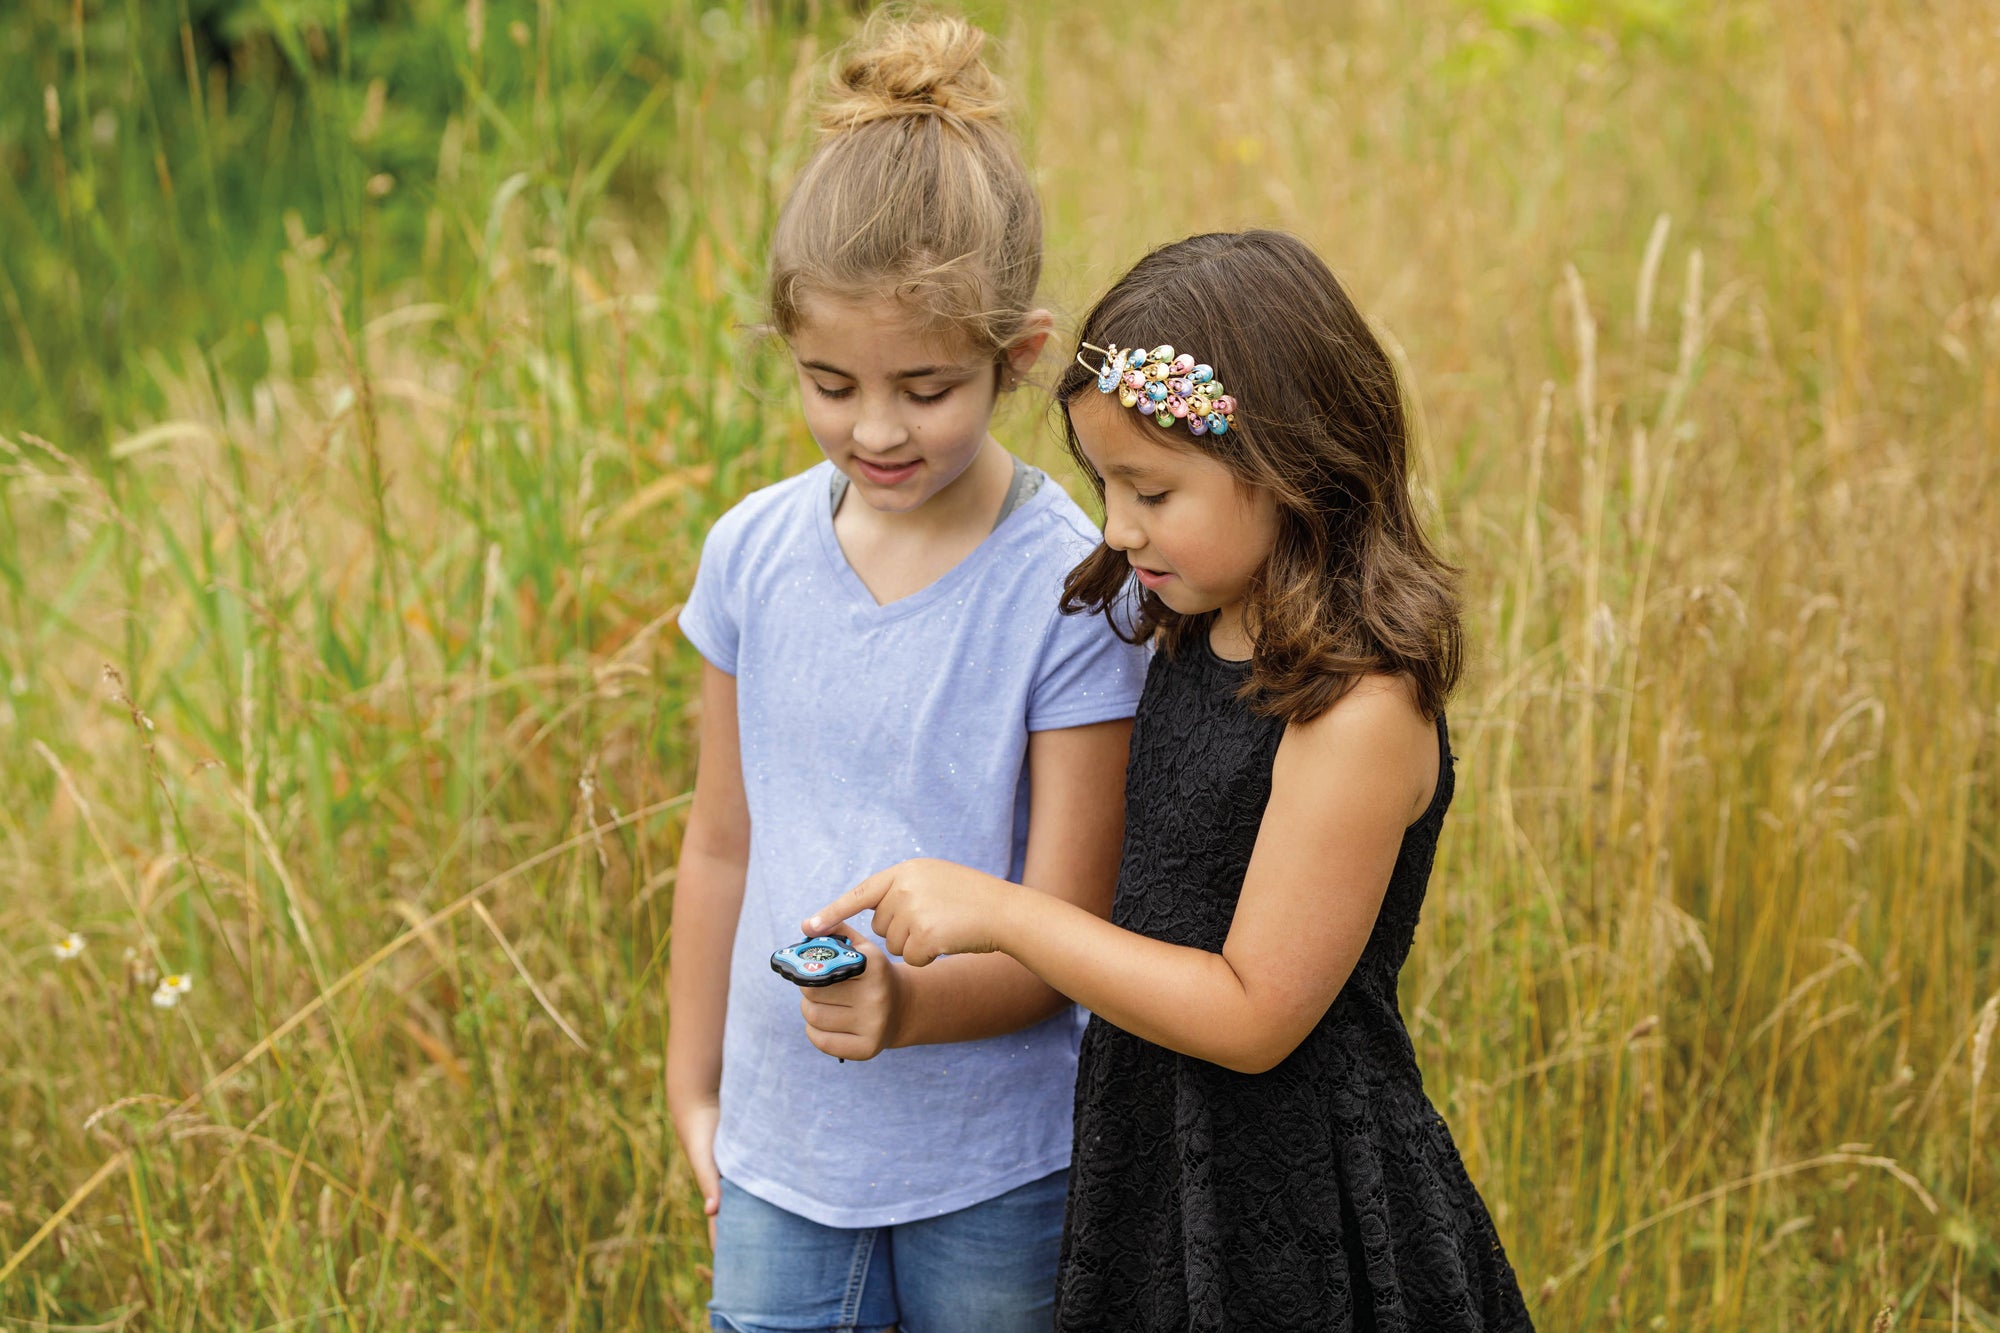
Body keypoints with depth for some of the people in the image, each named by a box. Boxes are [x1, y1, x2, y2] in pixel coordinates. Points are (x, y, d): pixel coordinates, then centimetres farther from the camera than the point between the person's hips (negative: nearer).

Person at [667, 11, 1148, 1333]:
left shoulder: (1072, 590, -16)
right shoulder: (754, 554, -3)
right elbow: (723, 845, 8)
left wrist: (909, 1003, -32)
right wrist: (694, 1088, 14)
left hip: (994, 1173, -3)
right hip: (780, 1144, 3)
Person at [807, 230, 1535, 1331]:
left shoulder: (1361, 709, -23)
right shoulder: (1194, 641, 4)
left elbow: (1254, 1014, -22)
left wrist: (1000, 913, -20)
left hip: (1298, 1210, -8)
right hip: (1155, 1160, 8)